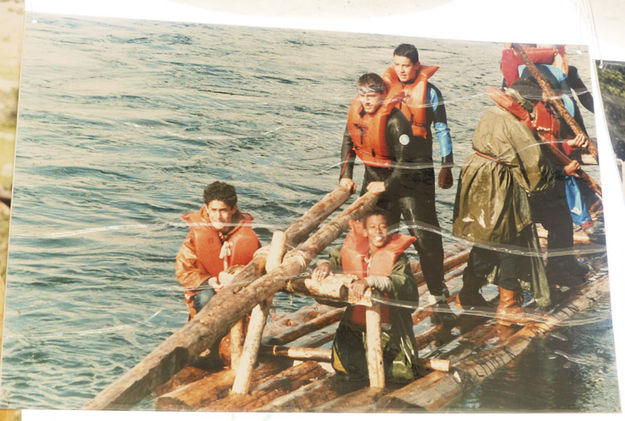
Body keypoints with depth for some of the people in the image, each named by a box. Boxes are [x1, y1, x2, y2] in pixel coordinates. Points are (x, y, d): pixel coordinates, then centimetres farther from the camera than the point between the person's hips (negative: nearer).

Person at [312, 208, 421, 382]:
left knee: (403, 373, -12)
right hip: (356, 321, 3)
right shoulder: (353, 249, 1)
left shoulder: (396, 257, -13)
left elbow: (402, 282, -31)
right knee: (343, 367, -6)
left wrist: (369, 281, -44)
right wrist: (325, 264, -7)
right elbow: (335, 257, 18)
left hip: (387, 324, -3)